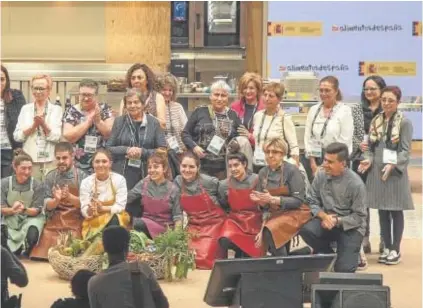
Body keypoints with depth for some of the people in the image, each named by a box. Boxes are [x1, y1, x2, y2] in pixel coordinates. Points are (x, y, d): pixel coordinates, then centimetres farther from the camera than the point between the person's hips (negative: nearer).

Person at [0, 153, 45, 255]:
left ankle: (25, 257, 1)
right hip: (10, 219, 1)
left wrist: (24, 209, -30)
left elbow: (37, 210, -8)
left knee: (31, 235, -33)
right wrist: (12, 210, -28)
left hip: (30, 218, -1)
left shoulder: (37, 185, -7)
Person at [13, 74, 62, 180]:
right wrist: (33, 126, -13)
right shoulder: (25, 109, 9)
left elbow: (56, 137, -5)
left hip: (50, 160, -1)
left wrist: (43, 124, -17)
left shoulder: (56, 109, 4)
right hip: (29, 160, 1)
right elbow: (17, 136, 0)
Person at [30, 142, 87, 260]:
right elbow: (47, 205, 2)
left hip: (74, 223, -3)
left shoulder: (81, 176, -4)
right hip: (54, 222, 3)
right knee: (42, 255, -10)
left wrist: (69, 197, -27)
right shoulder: (50, 176, 5)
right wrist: (56, 199, -21)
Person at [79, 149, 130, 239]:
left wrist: (103, 209, -28)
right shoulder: (86, 182, -3)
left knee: (114, 219, -34)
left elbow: (120, 207, -11)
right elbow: (84, 211, -8)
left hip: (116, 220, 1)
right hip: (94, 221, -1)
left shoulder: (119, 179, -6)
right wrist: (89, 210, -32)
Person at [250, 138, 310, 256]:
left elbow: (299, 201, -17)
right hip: (275, 213, 6)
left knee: (271, 230, -30)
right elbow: (265, 205, 9)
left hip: (295, 212, -6)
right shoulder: (263, 173, 4)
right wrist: (260, 201, -15)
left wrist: (273, 199, -25)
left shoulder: (292, 170, -13)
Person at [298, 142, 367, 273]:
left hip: (350, 226, -3)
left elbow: (359, 216, -13)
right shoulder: (321, 175, -6)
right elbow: (312, 201, -1)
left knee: (344, 269, -15)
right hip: (325, 219, 3)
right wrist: (324, 216, -20)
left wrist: (337, 221, -24)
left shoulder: (356, 183, -17)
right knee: (306, 231, -31)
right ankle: (328, 255, 1)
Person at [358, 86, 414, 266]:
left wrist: (392, 164, -25)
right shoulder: (376, 121, 10)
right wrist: (369, 160, -6)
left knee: (396, 211, 2)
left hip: (395, 172, -5)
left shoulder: (404, 123, -6)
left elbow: (406, 151, -11)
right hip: (377, 171, 5)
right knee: (382, 211, 9)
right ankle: (387, 248, 18)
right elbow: (371, 146, 13)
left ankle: (396, 250, 9)